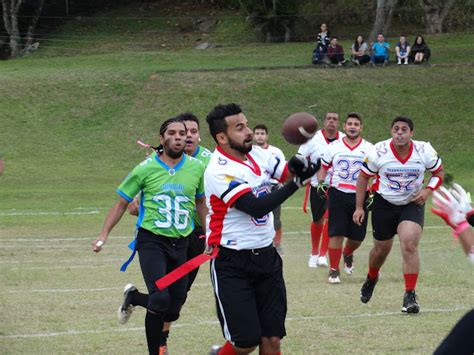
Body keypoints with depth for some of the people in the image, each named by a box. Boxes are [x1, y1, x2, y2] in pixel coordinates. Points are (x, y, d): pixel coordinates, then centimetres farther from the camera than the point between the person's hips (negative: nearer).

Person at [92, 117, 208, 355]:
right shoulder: (146, 168, -6)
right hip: (152, 241, -4)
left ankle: (133, 297, 34)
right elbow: (121, 204, 4)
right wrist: (104, 235, -4)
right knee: (160, 300, -23)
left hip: (180, 243, 4)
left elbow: (201, 203, 19)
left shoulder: (196, 168, 2)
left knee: (172, 311, 5)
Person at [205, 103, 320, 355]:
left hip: (266, 256, 6)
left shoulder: (258, 154, 4)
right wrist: (297, 183, -30)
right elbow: (257, 208, -25)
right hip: (232, 264, -6)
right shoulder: (219, 171, -19)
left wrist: (300, 166, -15)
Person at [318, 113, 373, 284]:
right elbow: (323, 167, 15)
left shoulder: (369, 148, 5)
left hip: (360, 196, 1)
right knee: (336, 234, -8)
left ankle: (348, 254, 39)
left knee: (357, 237, 5)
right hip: (338, 194, -1)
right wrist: (320, 183, -2)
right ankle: (334, 270, 2)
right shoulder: (334, 147, 6)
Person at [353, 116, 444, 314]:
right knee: (381, 249, 14)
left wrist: (428, 190, -15)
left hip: (412, 204, -1)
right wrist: (359, 207, -4)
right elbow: (363, 177, -2)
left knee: (409, 246, -20)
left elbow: (438, 173, 3)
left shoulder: (425, 151, -13)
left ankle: (410, 296, -13)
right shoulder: (379, 152, -15)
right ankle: (371, 279, 48)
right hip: (384, 204, 1)